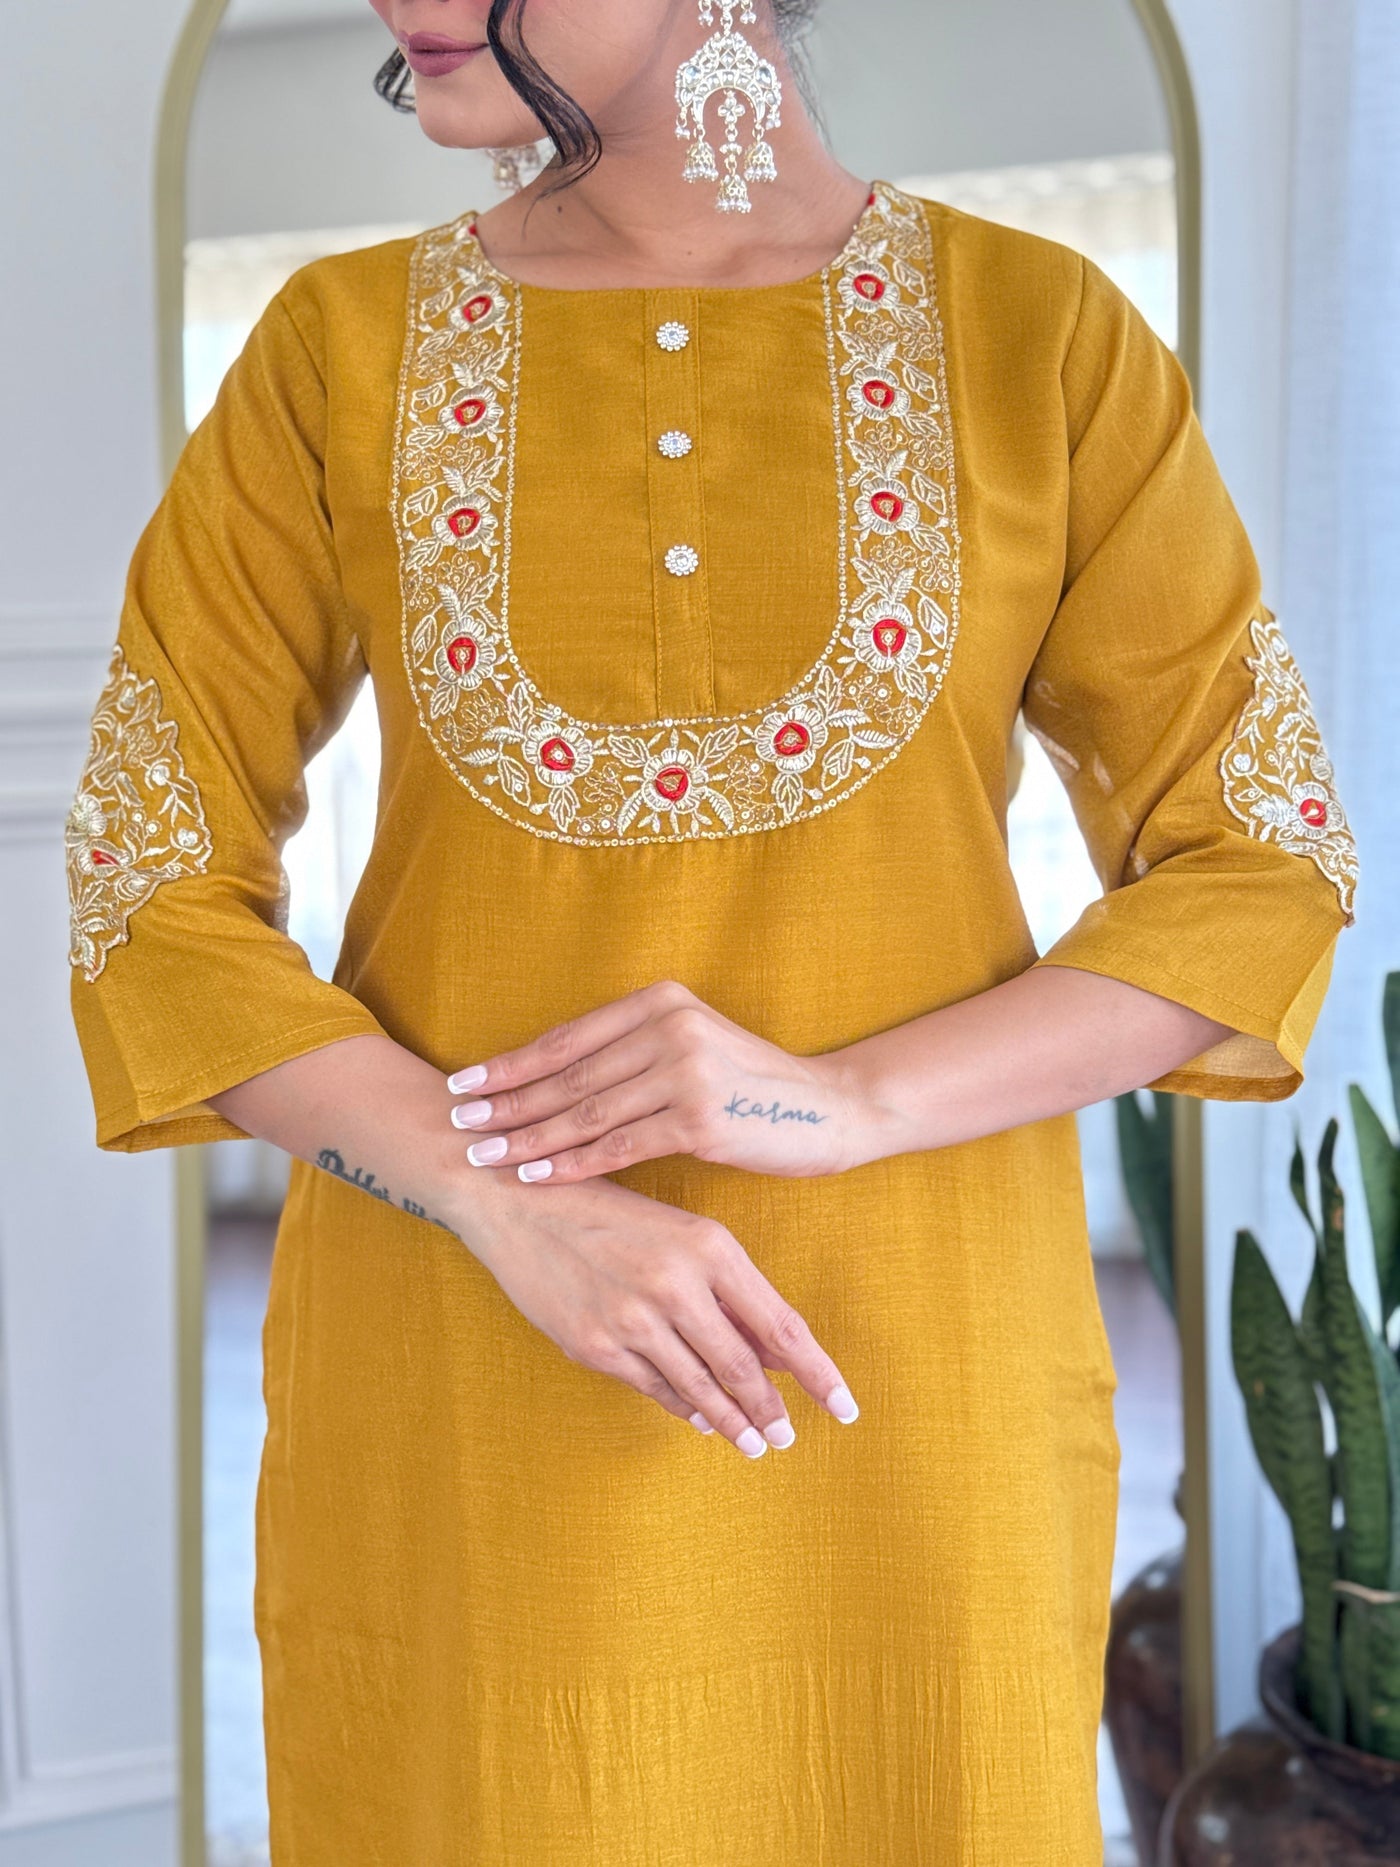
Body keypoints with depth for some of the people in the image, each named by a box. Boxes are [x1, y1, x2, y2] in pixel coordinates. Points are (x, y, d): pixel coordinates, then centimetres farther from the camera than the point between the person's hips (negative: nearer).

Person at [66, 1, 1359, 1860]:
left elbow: (1264, 870, -1)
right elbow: (151, 887, -1)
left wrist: (848, 1103, -15)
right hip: (460, 1389, 1)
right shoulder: (340, 349, 1)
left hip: (910, 1384, 0)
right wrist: (512, 1208, -15)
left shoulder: (1042, 334, -2)